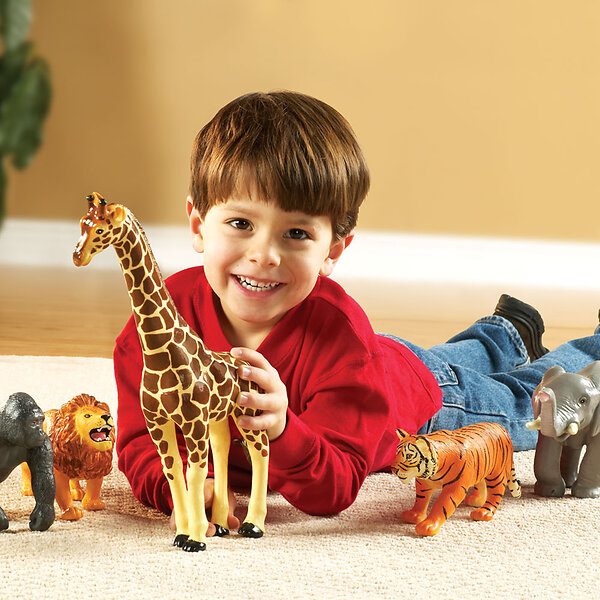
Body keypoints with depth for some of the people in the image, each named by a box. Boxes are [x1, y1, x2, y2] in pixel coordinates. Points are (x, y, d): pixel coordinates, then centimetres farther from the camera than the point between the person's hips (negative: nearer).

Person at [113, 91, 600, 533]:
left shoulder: (338, 330, -46)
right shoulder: (168, 313, -37)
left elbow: (334, 492, -46)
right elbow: (142, 443, -31)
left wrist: (281, 432, -66)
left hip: (425, 396, -4)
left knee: (526, 407, 27)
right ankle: (507, 332, 63)